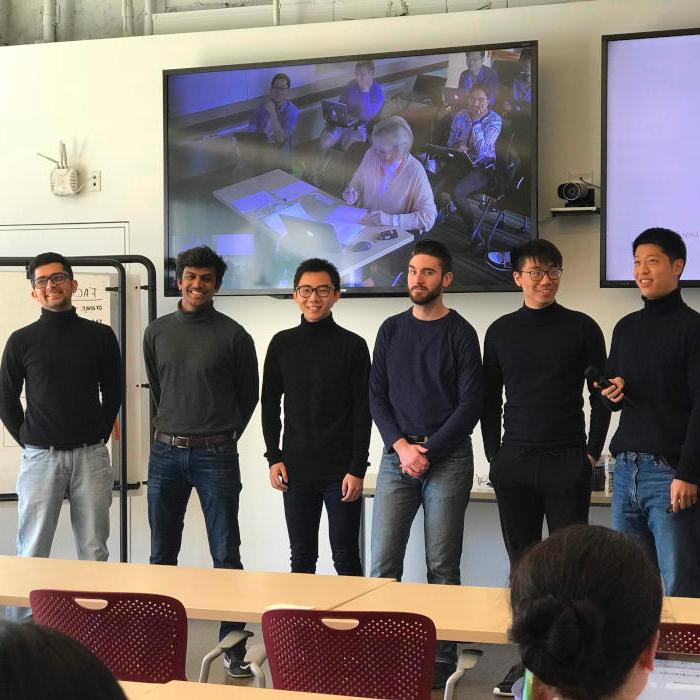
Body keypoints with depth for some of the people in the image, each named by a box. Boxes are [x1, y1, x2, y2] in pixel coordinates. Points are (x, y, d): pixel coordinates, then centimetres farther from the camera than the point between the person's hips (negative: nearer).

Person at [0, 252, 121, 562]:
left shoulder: (101, 335, 4)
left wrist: (100, 435, 9)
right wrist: (28, 441, 5)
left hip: (91, 455, 1)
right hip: (40, 457, -1)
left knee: (94, 552, 6)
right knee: (33, 553, 2)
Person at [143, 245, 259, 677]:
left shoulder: (233, 335, -2)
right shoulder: (157, 333, 8)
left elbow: (249, 395, 7)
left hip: (216, 455, -3)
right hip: (166, 452, 3)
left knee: (226, 556, -1)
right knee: (162, 554, 9)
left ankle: (233, 646, 5)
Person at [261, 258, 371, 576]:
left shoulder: (353, 345, -2)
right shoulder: (282, 344, 7)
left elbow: (363, 411, -3)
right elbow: (270, 404, 11)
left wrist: (357, 469, -8)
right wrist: (274, 457, 2)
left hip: (341, 471, -3)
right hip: (296, 470, 3)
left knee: (345, 558, 1)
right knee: (302, 558, 8)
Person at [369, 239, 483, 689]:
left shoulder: (460, 332, 1)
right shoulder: (391, 330, 12)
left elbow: (470, 403, -4)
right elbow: (377, 396, 9)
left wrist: (429, 452, -10)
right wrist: (401, 446, -6)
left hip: (448, 458, -3)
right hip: (397, 455, 3)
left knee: (442, 566, -1)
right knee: (384, 562, -2)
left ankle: (442, 658, 5)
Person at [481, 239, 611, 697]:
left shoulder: (582, 328, 1)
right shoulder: (501, 331, 9)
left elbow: (601, 396, 4)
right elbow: (490, 399, 13)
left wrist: (592, 452, -1)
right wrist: (494, 455, 7)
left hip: (567, 464, -3)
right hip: (514, 465, 3)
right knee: (522, 563, 7)